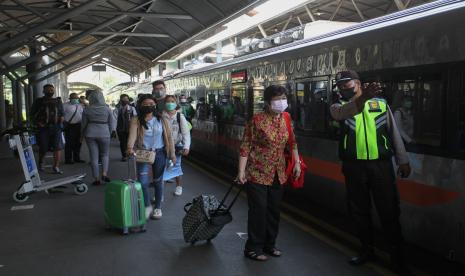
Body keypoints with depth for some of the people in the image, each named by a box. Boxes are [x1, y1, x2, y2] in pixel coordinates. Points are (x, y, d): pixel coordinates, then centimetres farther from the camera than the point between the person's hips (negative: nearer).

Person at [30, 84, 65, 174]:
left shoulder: (58, 102, 15)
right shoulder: (38, 102, 7)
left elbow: (62, 115, 16)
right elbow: (33, 115, 5)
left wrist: (60, 123, -1)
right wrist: (38, 123, -8)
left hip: (56, 127, 2)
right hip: (43, 128, -2)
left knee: (57, 148, -7)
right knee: (43, 149, 1)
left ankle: (56, 167, -1)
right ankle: (40, 163, 29)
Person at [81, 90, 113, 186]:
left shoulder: (87, 109, -2)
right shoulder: (107, 109, -3)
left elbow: (84, 124, 4)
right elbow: (111, 124, 2)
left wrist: (83, 134, 19)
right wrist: (109, 133, 17)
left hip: (90, 134, 0)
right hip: (104, 134, 0)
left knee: (94, 156, 6)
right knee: (105, 154, 16)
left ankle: (97, 179, 7)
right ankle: (104, 174, -1)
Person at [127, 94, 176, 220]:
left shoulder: (161, 119, 2)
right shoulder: (136, 120, -4)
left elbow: (168, 137, 4)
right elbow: (132, 134, -21)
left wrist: (172, 154, 0)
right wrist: (130, 147, -40)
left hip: (159, 153, 1)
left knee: (158, 181, 10)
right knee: (142, 182, -10)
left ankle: (157, 208, 27)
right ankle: (147, 206, 14)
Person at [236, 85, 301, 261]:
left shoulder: (286, 118, 4)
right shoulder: (257, 120, -13)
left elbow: (292, 142, 14)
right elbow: (245, 146, -12)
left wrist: (297, 162, 9)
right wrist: (241, 171, -16)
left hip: (278, 174, 6)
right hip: (257, 173, -6)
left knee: (274, 211, 13)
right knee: (258, 210, -2)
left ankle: (269, 245, 30)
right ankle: (253, 248, 12)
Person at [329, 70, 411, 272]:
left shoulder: (380, 103, 7)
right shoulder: (339, 106, 4)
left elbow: (394, 133, 10)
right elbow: (341, 113, -23)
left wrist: (403, 161, 8)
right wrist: (363, 98, -42)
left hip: (381, 164, -1)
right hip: (354, 166, 1)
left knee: (389, 210, 3)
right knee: (359, 210, 10)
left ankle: (396, 252, 18)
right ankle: (367, 250, 27)